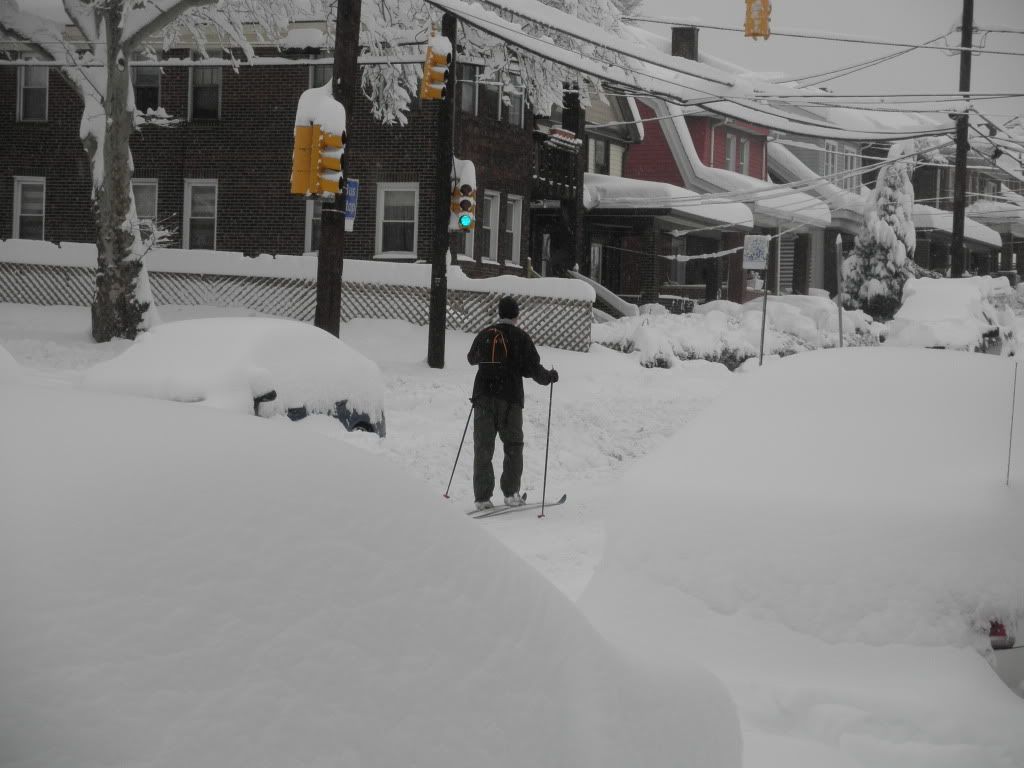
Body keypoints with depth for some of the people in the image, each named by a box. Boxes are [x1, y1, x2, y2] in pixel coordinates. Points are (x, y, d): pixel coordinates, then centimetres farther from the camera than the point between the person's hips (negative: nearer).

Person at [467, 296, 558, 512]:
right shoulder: (521, 337, -3)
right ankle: (511, 493, 4)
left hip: (483, 397, 2)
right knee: (513, 446, 11)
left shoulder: (485, 335, 7)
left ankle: (482, 497, 1)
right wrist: (550, 377, 15)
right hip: (510, 399, -2)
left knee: (483, 448, 5)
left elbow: (471, 358, 25)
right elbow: (533, 368, -5)